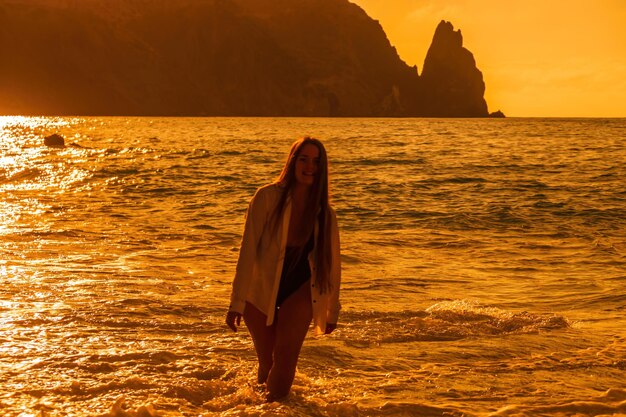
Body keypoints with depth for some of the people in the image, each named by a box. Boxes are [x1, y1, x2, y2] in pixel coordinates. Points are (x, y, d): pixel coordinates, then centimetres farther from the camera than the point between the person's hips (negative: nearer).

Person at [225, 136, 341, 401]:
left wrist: (332, 311, 8)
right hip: (260, 291, -1)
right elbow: (248, 251, -18)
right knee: (266, 363, 8)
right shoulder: (267, 197, -17)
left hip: (299, 291, 2)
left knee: (285, 357, -15)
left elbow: (332, 263, 3)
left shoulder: (324, 212, -6)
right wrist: (237, 302, -21)